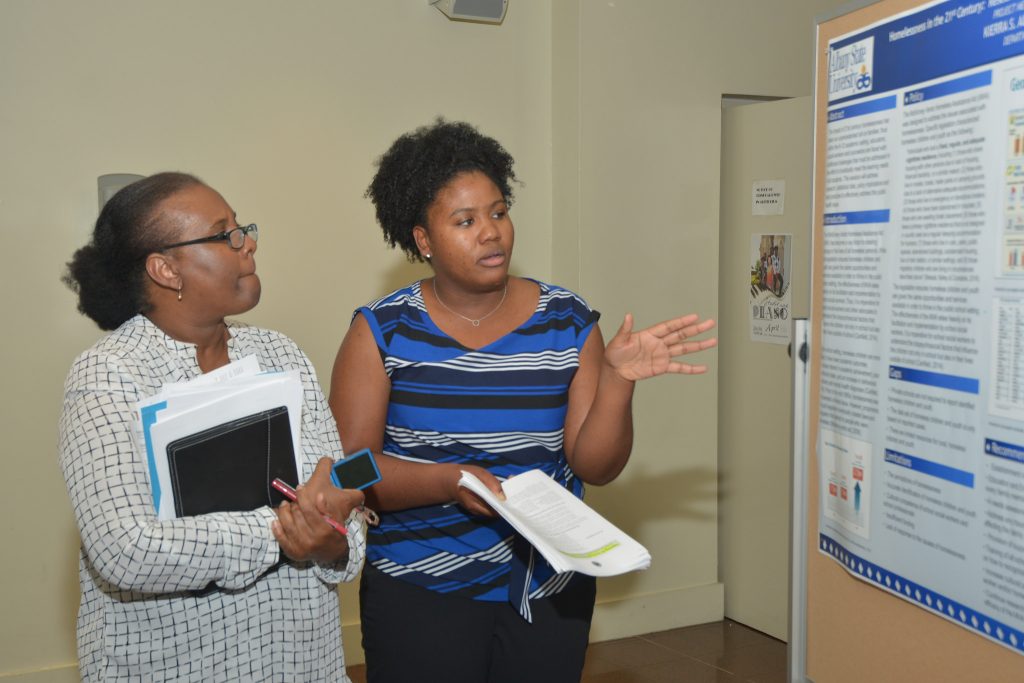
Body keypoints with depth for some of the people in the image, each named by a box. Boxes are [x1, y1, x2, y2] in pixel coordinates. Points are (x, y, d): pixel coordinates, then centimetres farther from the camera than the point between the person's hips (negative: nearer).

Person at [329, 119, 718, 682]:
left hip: (550, 589, 2)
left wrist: (617, 379, -20)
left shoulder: (567, 321, -3)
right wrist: (447, 481, -24)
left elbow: (596, 467, -4)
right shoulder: (383, 331, -7)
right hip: (420, 592, -1)